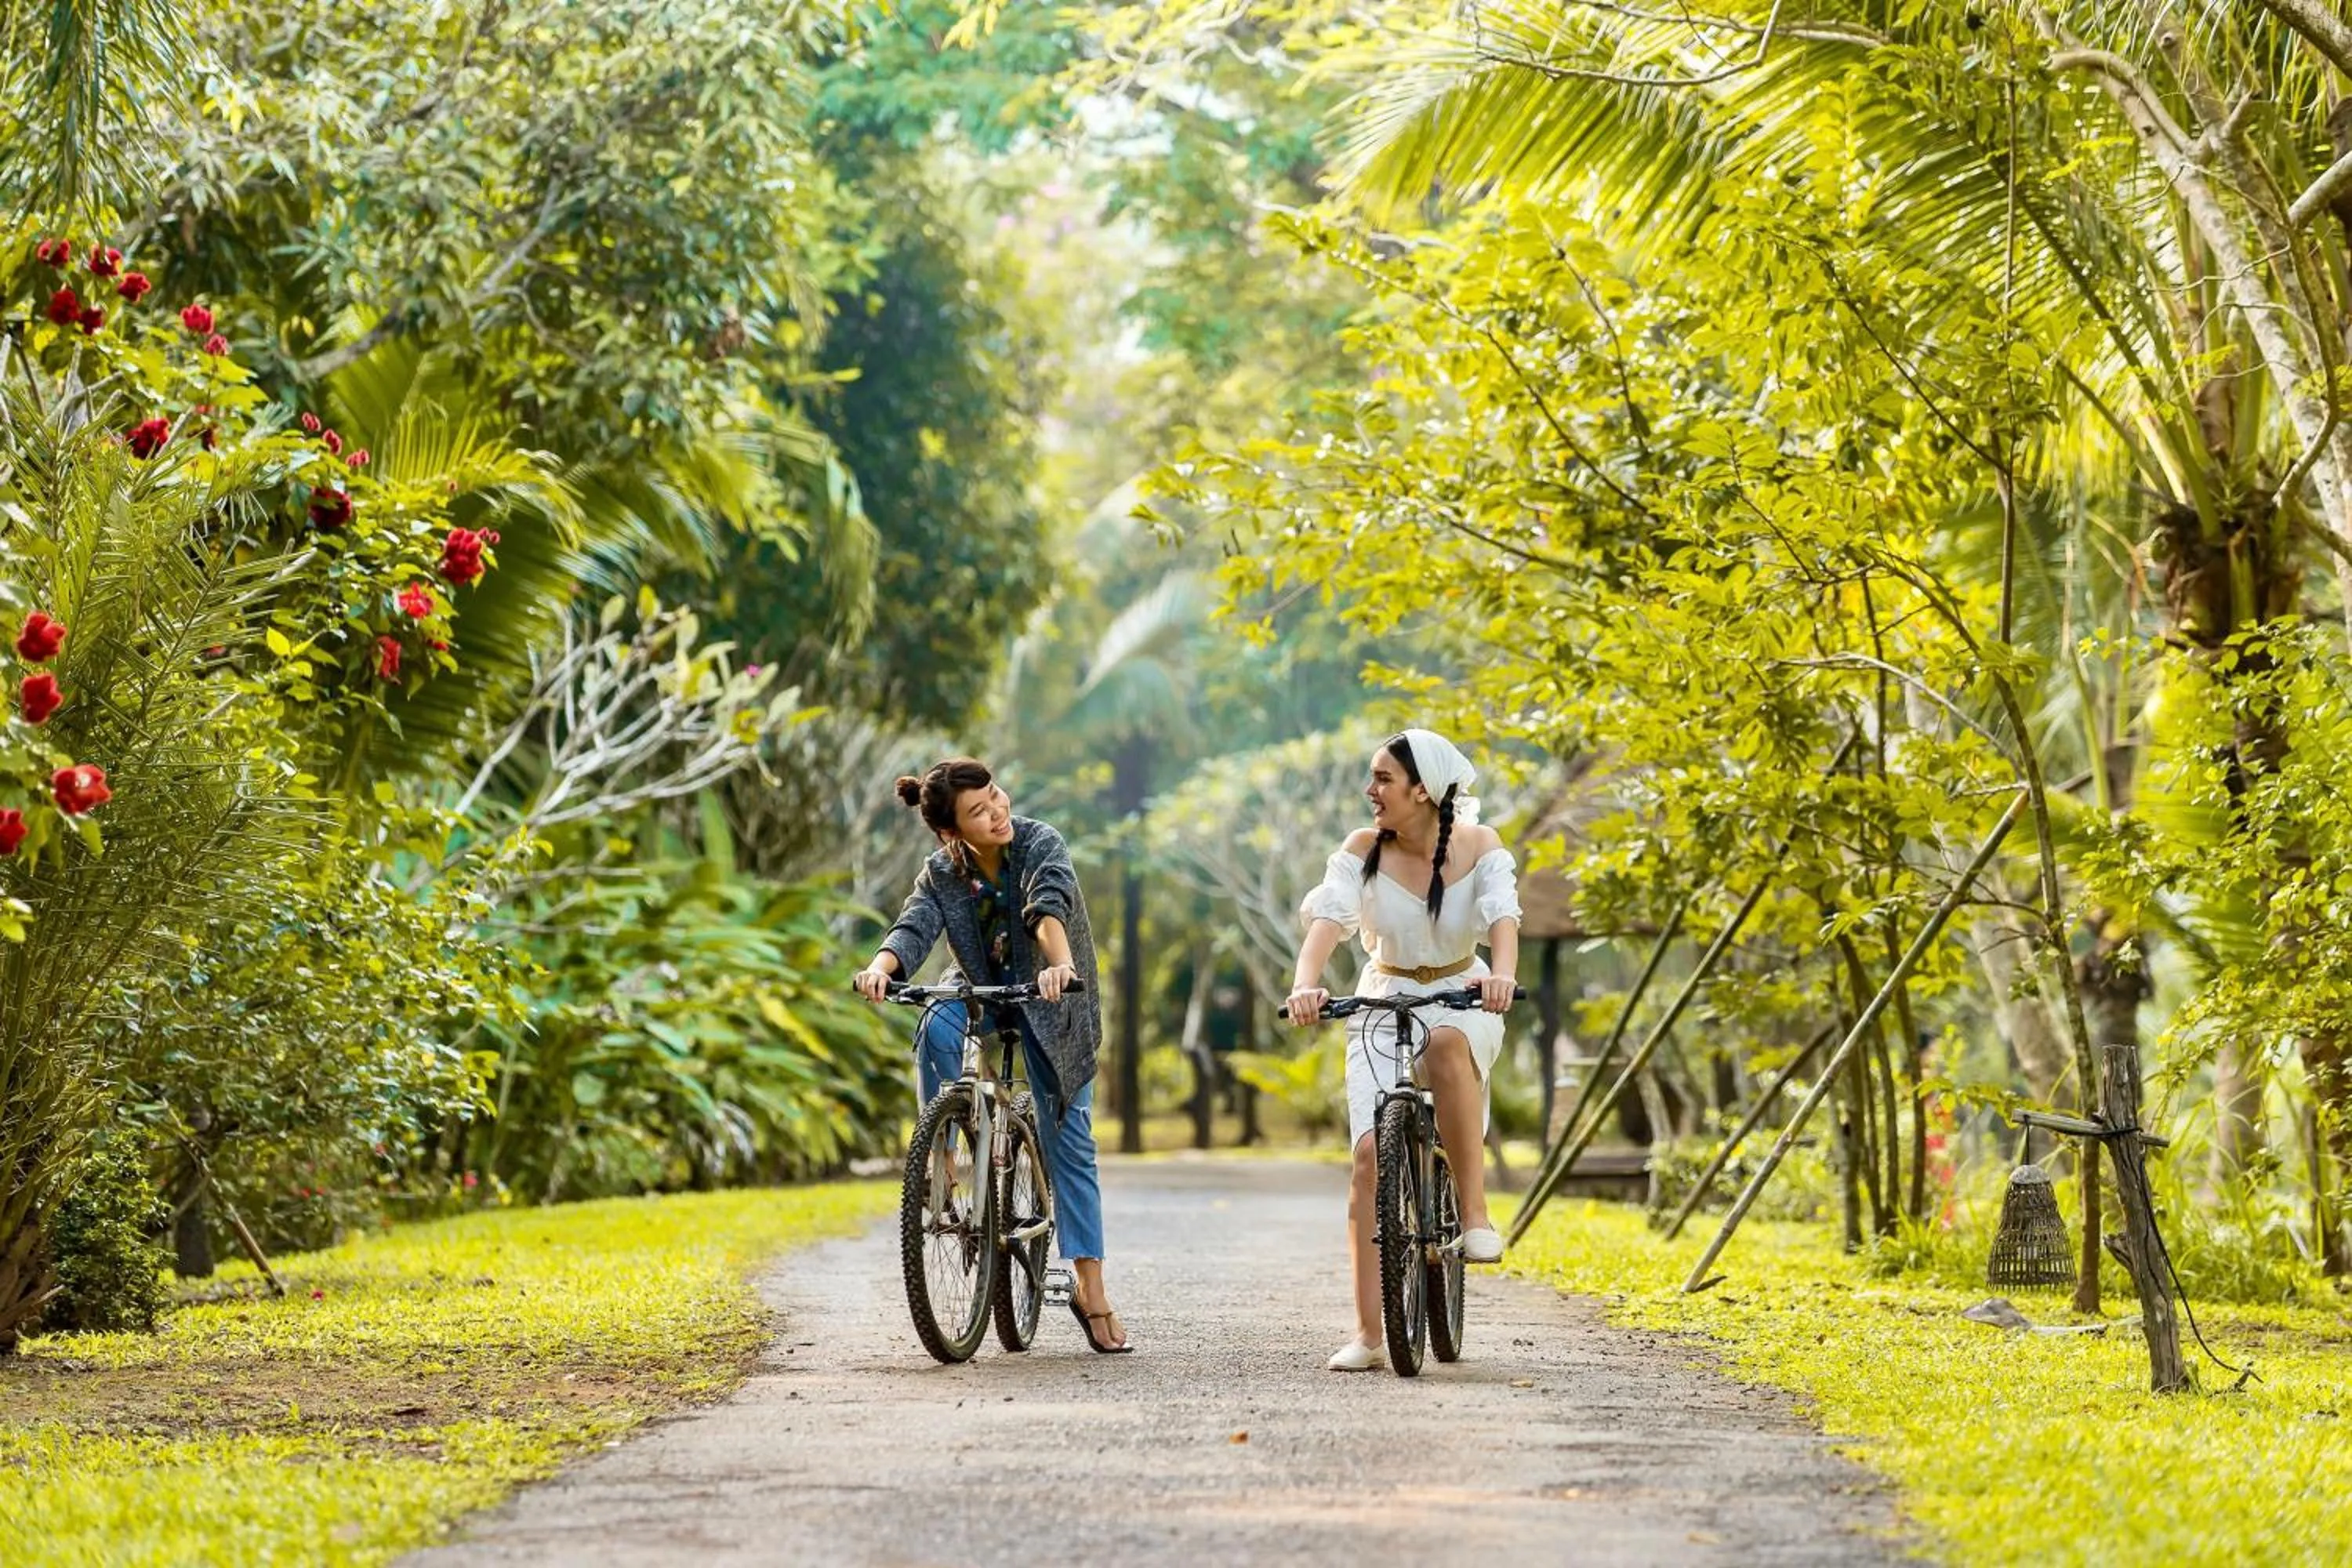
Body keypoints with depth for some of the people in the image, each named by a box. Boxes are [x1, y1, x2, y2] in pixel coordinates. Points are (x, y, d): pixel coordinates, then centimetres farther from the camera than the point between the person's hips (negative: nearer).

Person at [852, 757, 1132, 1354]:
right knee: (937, 1025, -34)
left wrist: (1063, 964, -56)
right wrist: (881, 967, -49)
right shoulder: (940, 877, -11)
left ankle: (1090, 1291, -3)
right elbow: (913, 929, -26)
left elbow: (1049, 906, -37)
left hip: (1050, 1002, -2)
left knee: (1069, 1142, -5)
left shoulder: (1039, 845, -18)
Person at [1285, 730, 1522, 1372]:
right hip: (1385, 1000, 1)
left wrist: (1503, 974, -46)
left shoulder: (1478, 847, -8)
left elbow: (1502, 916, -23)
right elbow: (1327, 918, -21)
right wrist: (1305, 983, -42)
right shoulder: (1362, 850, -7)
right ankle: (1369, 1334, -12)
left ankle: (1475, 1210, -29)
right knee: (1371, 1154, -14)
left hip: (1462, 997, -1)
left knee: (1447, 1046, -40)